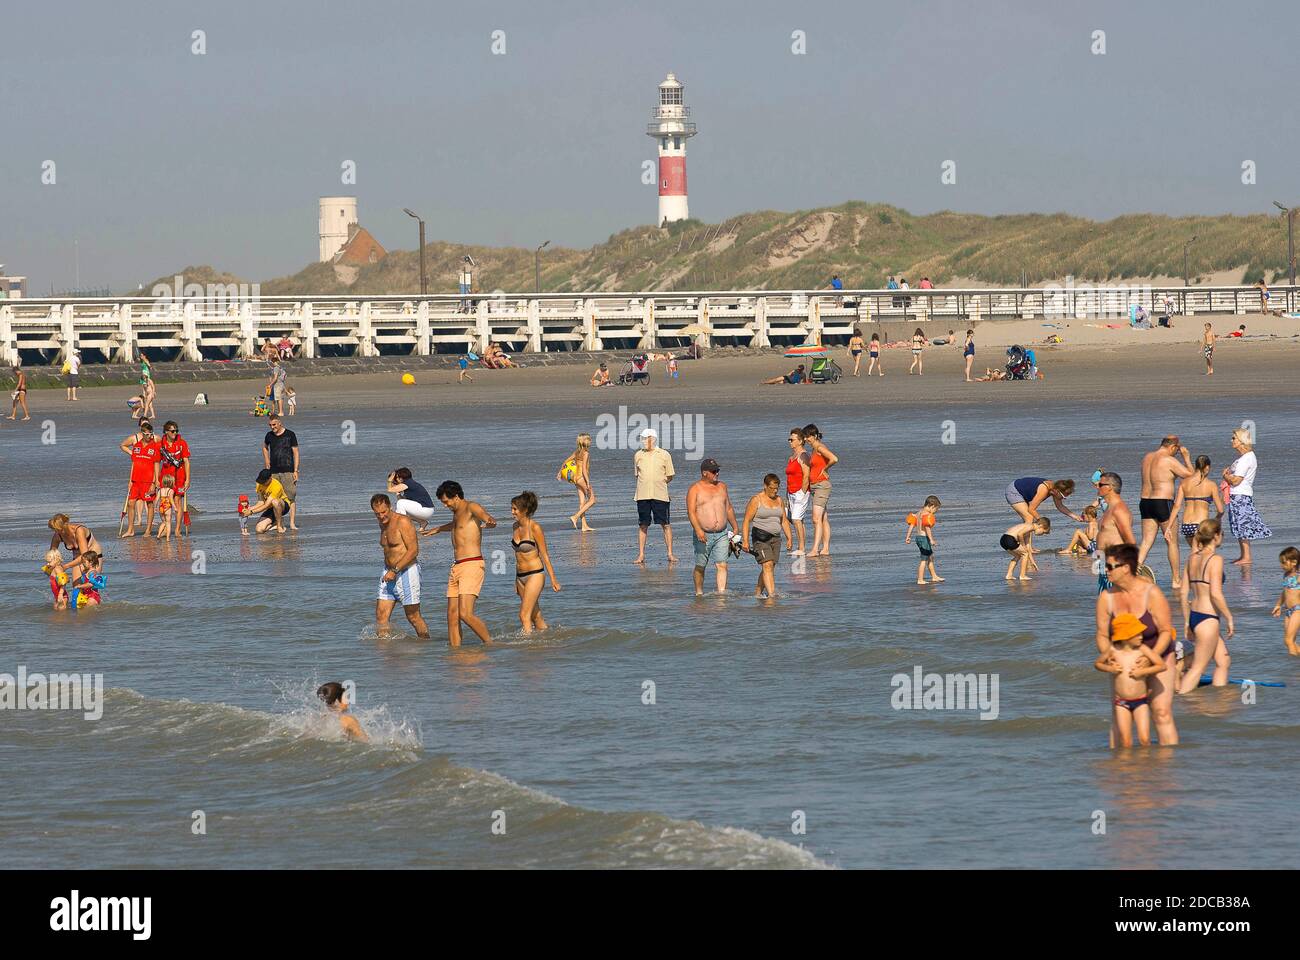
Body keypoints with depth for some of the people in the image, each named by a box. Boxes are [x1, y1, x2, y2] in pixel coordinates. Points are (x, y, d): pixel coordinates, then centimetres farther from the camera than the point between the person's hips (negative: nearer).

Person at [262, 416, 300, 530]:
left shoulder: (290, 435, -1)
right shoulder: (269, 436, 9)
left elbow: (295, 453, 0)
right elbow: (265, 448, 29)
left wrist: (296, 471, -6)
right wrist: (267, 464, 18)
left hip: (288, 471, -3)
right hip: (273, 472, 3)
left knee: (291, 497, -8)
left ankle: (292, 523, -7)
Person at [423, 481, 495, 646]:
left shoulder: (471, 508, -7)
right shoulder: (457, 513, 20)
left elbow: (488, 518, -28)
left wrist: (489, 522, -52)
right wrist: (437, 529, 63)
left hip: (472, 565, -9)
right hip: (456, 567, 9)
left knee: (465, 614, -20)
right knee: (452, 617, 2)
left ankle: (490, 644, -9)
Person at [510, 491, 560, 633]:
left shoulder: (534, 528, -13)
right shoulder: (515, 527, 7)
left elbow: (544, 555, -10)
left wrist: (553, 580, -9)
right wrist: (516, 581, 21)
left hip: (535, 574, -7)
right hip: (521, 576, 7)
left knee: (524, 615, -14)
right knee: (535, 615, 12)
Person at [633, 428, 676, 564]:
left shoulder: (664, 455, 3)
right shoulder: (638, 455, 10)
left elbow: (669, 476, 7)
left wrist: (659, 482, -1)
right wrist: (645, 484, 8)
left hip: (660, 495, -2)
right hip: (642, 495, 2)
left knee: (665, 524, -1)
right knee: (642, 525, 3)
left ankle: (670, 554, 4)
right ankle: (641, 554, 9)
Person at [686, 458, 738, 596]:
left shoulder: (722, 486, 14)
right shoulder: (695, 489, -3)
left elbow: (729, 508, 23)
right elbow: (691, 511, -12)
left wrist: (735, 527, 21)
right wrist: (698, 530, -24)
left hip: (722, 534, 3)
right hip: (704, 535, -3)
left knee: (722, 565, -8)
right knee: (700, 566, 6)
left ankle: (721, 592, -13)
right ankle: (699, 593, 19)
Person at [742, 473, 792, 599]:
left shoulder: (779, 500, 13)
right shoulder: (756, 500, -6)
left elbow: (784, 521, 20)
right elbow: (746, 521, -7)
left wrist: (789, 538, 11)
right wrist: (745, 541, -14)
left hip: (775, 538, 6)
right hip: (760, 538, -6)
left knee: (769, 568, 5)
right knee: (767, 565, -17)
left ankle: (757, 593, 19)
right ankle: (771, 594, -24)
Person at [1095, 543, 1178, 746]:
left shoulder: (1151, 594, -18)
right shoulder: (1106, 597, -8)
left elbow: (1166, 632, -15)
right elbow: (1102, 636, -4)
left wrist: (1151, 657, -29)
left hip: (1157, 656, -3)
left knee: (1162, 713, -11)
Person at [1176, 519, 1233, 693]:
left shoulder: (1192, 558, 9)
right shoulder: (1215, 559, -14)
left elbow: (1183, 593, 11)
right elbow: (1215, 594, -21)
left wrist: (1186, 622, 18)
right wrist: (1229, 618, -10)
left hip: (1194, 615, 8)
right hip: (1207, 619, -8)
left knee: (1224, 661, 19)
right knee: (1198, 668, -1)